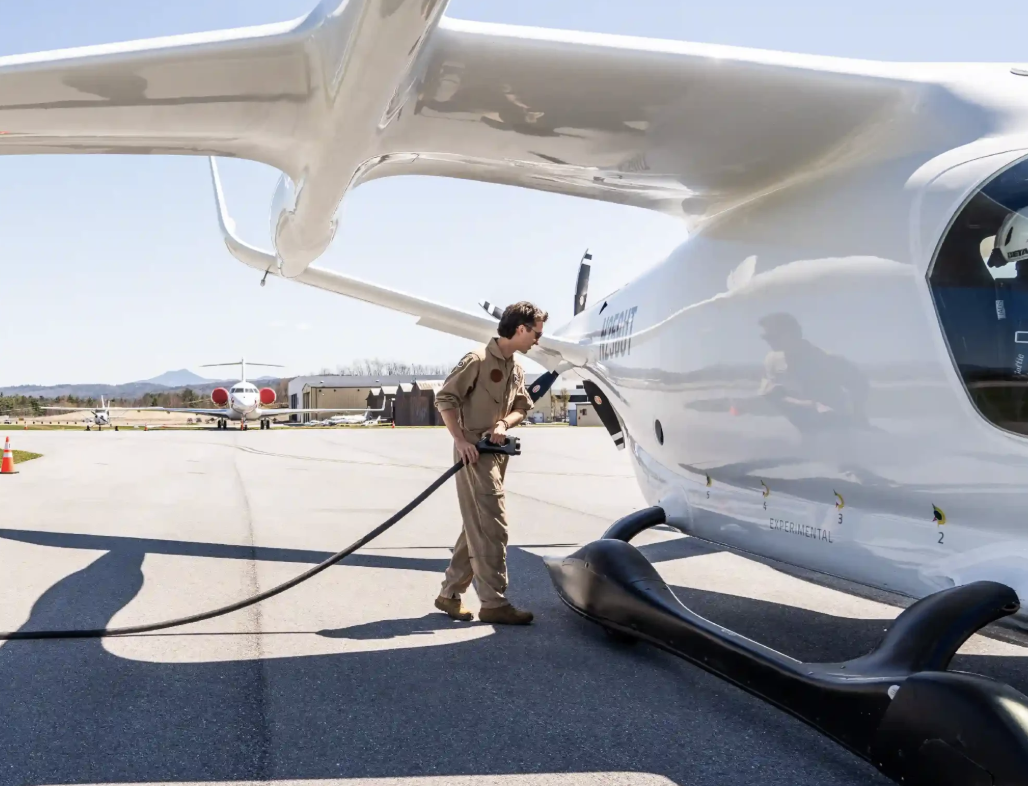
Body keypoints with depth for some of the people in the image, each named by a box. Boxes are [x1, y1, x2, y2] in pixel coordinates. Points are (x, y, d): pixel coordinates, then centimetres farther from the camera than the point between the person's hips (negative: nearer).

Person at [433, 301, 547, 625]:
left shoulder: (516, 369, 12)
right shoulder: (478, 360, -13)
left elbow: (523, 407, 17)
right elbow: (444, 398, -13)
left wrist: (505, 423, -5)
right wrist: (459, 440, -19)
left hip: (498, 452, 9)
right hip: (474, 451, -9)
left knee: (477, 527, 12)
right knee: (492, 526, -9)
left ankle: (450, 593, 22)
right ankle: (494, 603, -2)